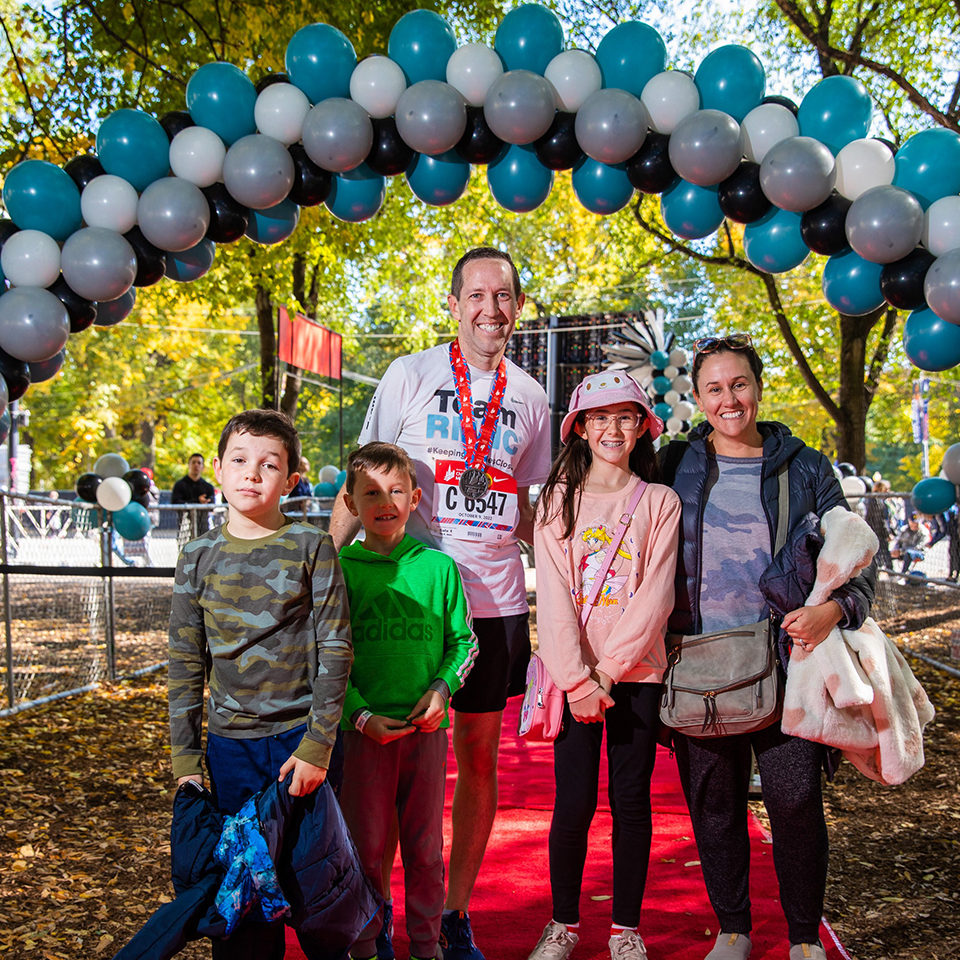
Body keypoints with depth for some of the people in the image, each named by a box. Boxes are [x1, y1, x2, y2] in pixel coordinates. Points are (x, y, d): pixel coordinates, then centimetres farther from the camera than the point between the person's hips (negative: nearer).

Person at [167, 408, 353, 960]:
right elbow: (186, 663, 7)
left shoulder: (311, 548, -5)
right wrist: (185, 759, 5)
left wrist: (318, 746, -10)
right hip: (230, 742, 3)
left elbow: (335, 652, -6)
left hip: (301, 734, -2)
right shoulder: (200, 557, 3)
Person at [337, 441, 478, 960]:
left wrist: (442, 688, -7)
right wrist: (361, 715, -12)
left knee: (425, 845, 11)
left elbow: (464, 641, 9)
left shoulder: (438, 566, 2)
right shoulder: (341, 569, -3)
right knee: (365, 845, 7)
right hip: (363, 728, -1)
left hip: (427, 727, 2)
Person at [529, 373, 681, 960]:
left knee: (631, 801, 5)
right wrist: (577, 679, -12)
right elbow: (554, 598, -2)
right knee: (573, 803, 0)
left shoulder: (659, 501, 3)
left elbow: (657, 594, -5)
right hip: (575, 674, 0)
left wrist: (610, 668, -12)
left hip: (637, 671, 0)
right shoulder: (559, 500, 5)